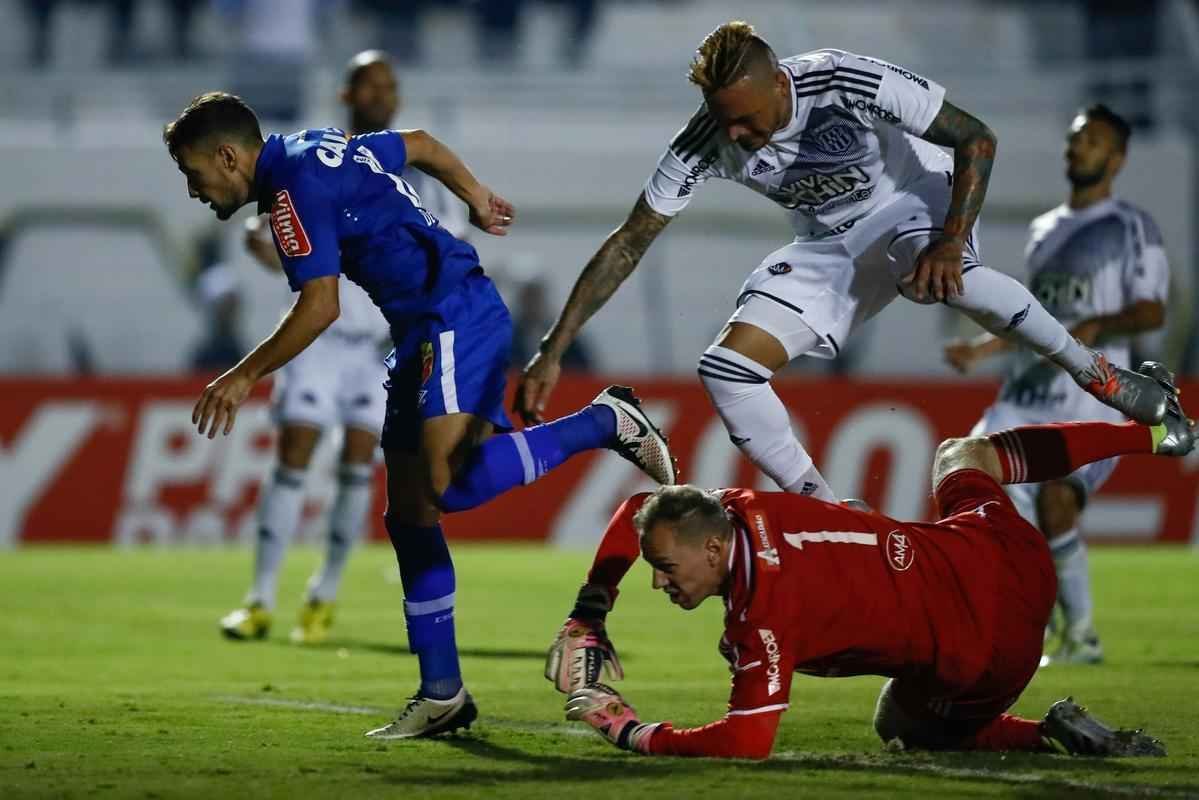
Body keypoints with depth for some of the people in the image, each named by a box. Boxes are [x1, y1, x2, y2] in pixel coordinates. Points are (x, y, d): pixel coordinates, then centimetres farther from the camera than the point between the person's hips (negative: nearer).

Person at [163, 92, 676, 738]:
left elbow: (320, 307, -18)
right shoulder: (320, 148, 18)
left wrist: (243, 377, -11)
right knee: (408, 513, 7)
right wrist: (475, 194, 44)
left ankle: (603, 421, -11)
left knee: (449, 486, -27)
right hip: (425, 333, 10)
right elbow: (417, 144, 31)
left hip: (453, 319, -10)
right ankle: (441, 693, 8)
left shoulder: (295, 185, -12)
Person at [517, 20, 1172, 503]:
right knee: (726, 369, -15)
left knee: (945, 278, -41)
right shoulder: (706, 141, -19)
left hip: (914, 201, -4)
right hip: (829, 246, 4)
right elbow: (627, 244, -13)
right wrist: (552, 351, -19)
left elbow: (976, 140, -22)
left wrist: (949, 241, -36)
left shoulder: (846, 82, -30)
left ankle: (1102, 378, -25)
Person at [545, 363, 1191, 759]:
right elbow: (638, 510, 12)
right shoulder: (747, 509, -7)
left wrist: (627, 731, -20)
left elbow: (746, 744, -30)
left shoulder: (764, 617, -28)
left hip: (986, 655, -8)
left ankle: (1049, 735, 3)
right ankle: (1151, 427, 51)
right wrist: (585, 620, 6)